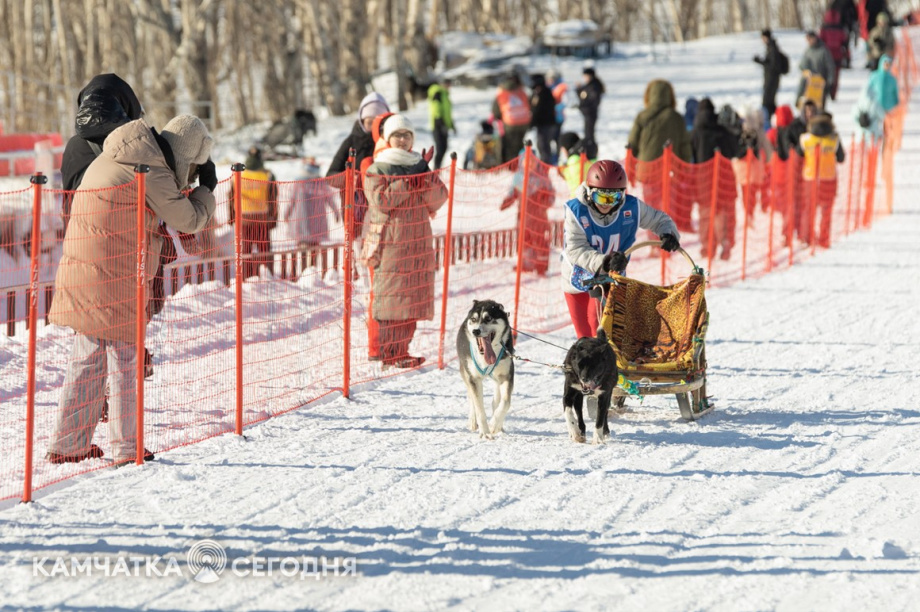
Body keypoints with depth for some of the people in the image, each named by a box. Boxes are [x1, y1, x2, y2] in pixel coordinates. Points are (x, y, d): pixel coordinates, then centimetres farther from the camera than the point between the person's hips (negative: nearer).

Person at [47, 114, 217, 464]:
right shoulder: (152, 175, -13)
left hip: (81, 277, 8)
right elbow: (190, 220, -4)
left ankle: (68, 445, 14)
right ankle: (127, 447, 7)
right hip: (114, 282, -8)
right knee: (124, 361, 1)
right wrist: (206, 188, 13)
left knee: (87, 360, 13)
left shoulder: (112, 159, 15)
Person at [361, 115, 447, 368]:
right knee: (390, 295, -9)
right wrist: (410, 180, -15)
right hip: (389, 240, -5)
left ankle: (401, 350, 9)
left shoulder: (419, 165, 16)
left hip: (417, 240, 5)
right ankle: (389, 352, -9)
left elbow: (439, 198, 6)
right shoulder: (377, 170, 1)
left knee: (413, 295, 3)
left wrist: (426, 175, -10)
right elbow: (381, 200, -14)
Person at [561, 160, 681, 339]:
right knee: (585, 336, 10)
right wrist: (602, 262, -51)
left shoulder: (632, 207, -19)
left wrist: (669, 234, -29)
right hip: (578, 279, 0)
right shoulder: (576, 211, -27)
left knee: (599, 326, -20)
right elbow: (575, 250, -34)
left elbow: (659, 220, -4)